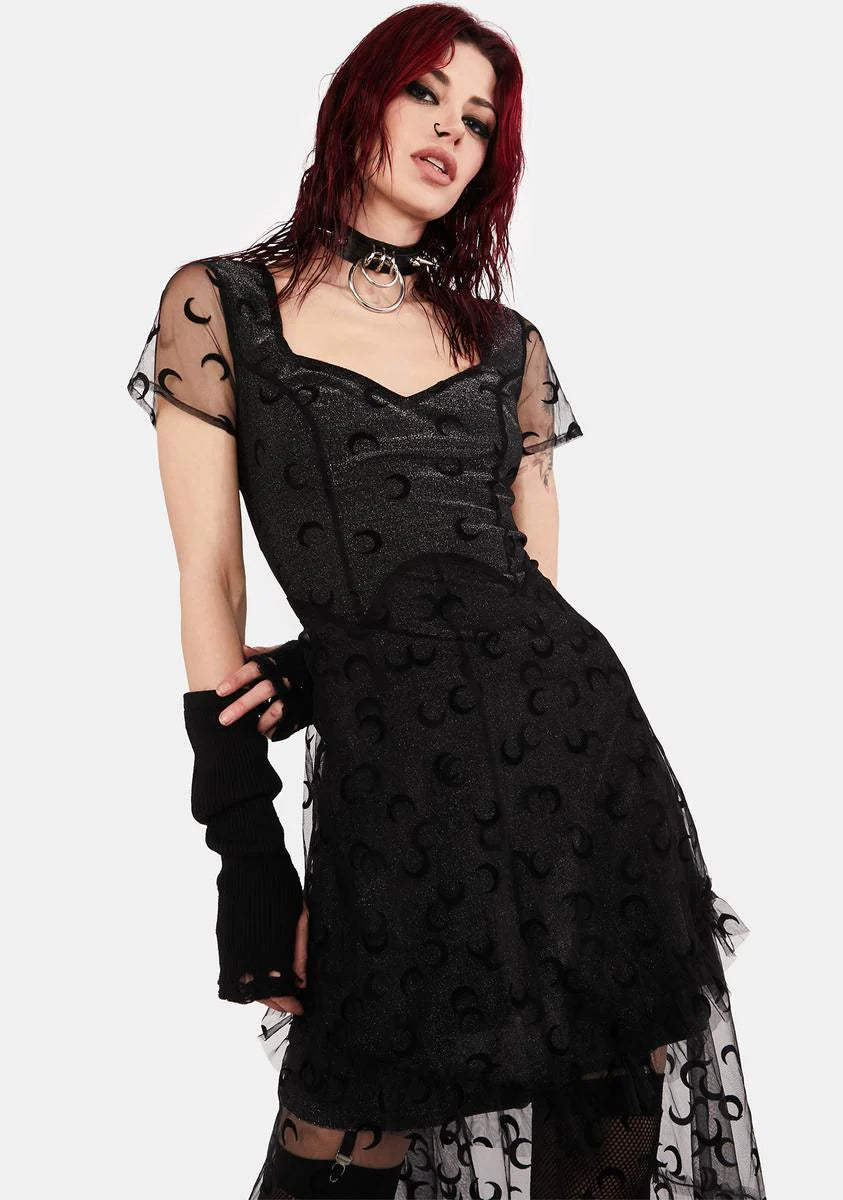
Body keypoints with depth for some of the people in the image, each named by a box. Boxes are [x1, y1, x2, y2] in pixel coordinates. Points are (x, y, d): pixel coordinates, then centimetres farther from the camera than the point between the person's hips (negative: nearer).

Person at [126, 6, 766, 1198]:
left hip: (575, 726, 4)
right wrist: (247, 852, -4)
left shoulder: (509, 343, 17)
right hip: (393, 774, -3)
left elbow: (535, 578, 14)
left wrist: (322, 669, -2)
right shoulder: (219, 303, 8)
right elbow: (210, 581, 2)